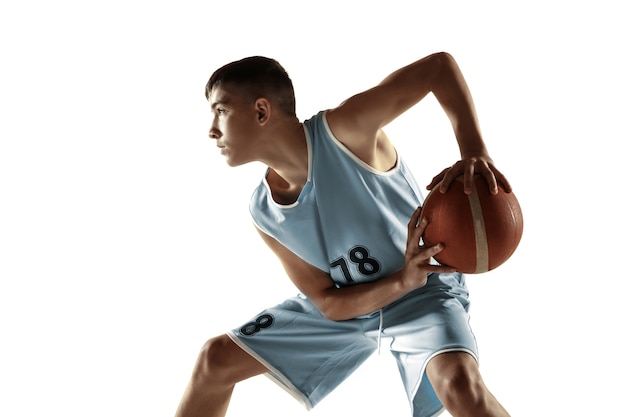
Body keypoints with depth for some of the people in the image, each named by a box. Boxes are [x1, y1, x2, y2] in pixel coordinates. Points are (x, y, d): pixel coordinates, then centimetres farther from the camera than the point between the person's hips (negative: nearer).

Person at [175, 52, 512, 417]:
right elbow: (328, 304, -12)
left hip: (424, 297, -5)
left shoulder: (344, 132, -29)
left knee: (459, 383, -36)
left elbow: (439, 65, -28)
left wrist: (475, 153, -42)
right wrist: (403, 280, -31)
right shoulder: (264, 214, -13)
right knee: (217, 358, 4)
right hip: (346, 304, 6)